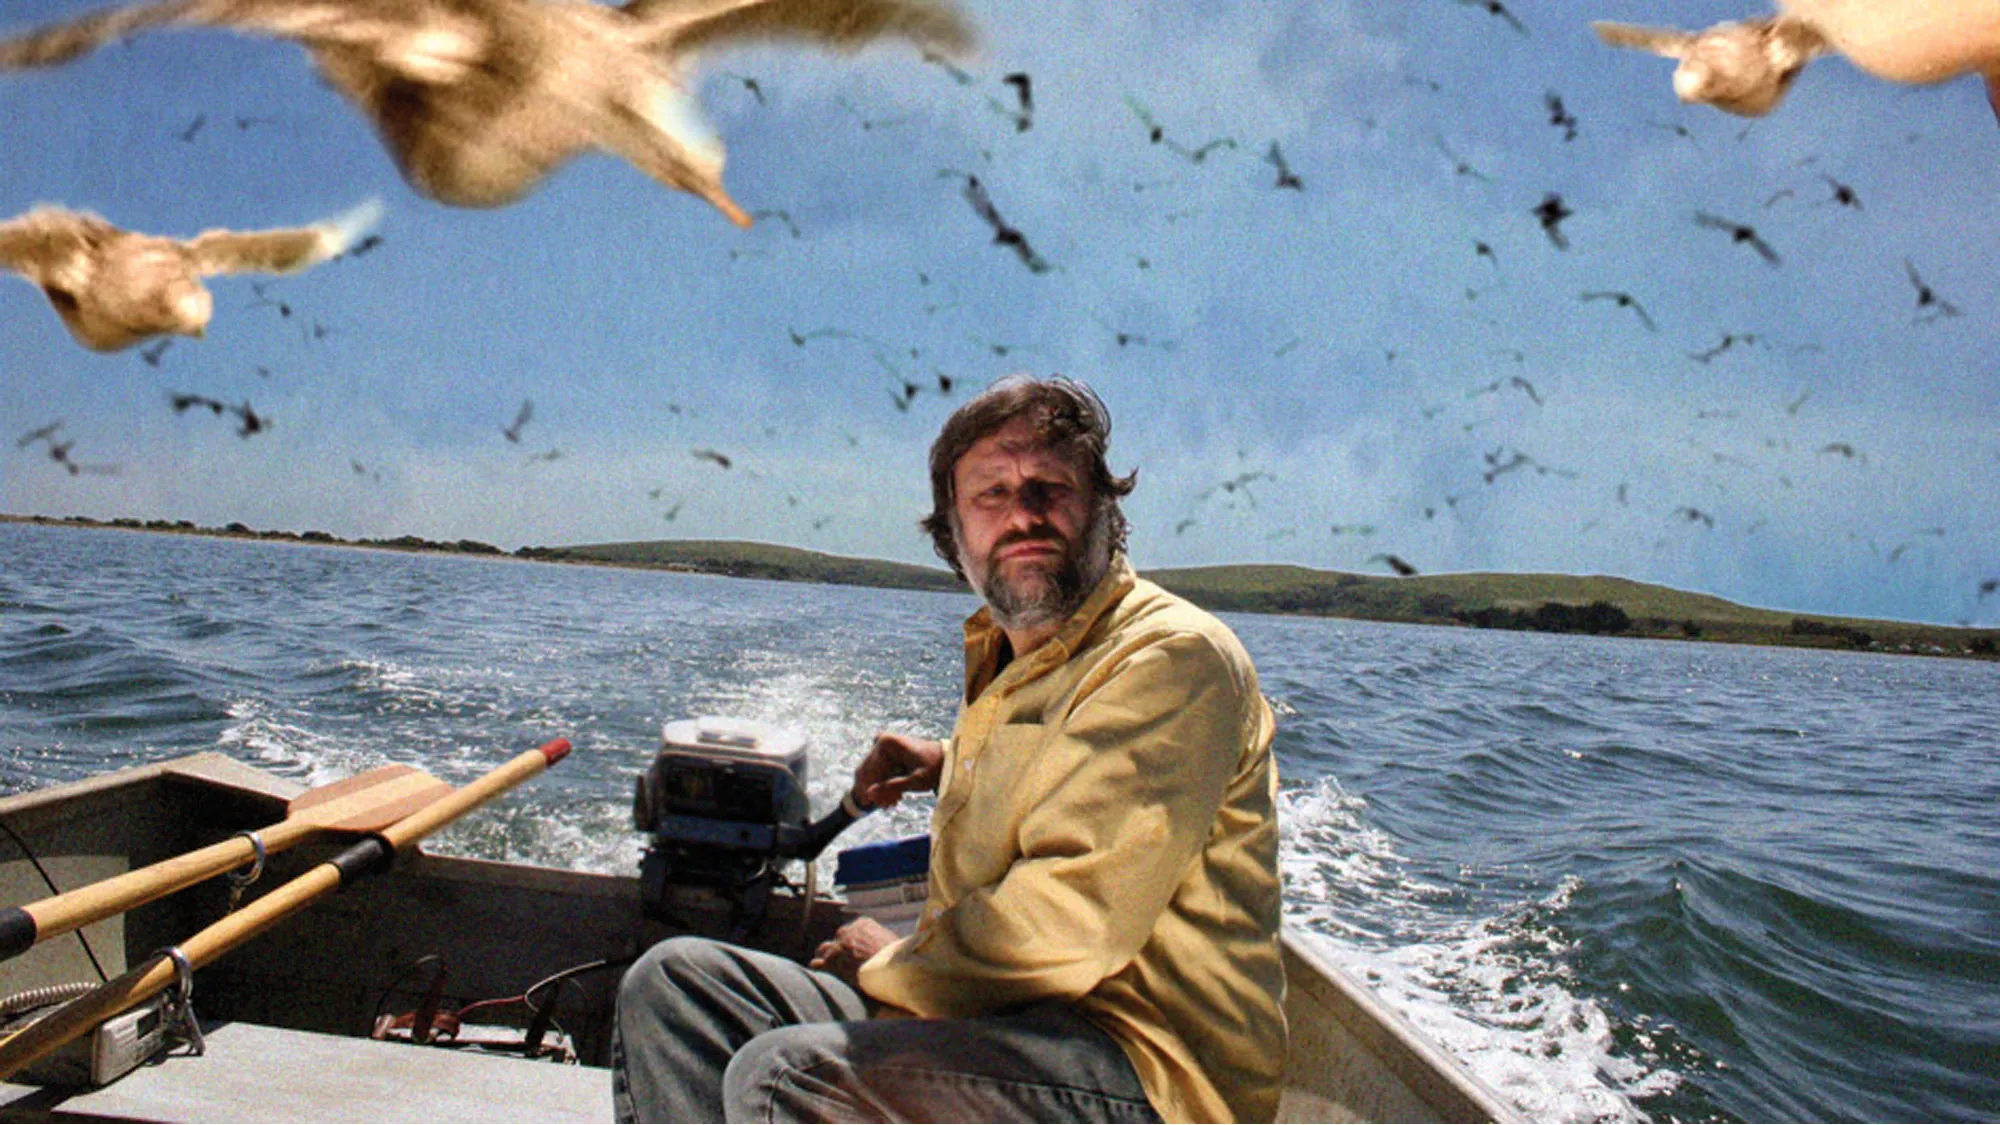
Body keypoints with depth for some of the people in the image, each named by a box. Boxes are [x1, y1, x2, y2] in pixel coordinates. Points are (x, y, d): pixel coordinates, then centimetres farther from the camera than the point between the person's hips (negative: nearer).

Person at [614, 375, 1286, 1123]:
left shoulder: (1170, 656, -15)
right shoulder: (1001, 657, 14)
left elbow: (1069, 927, -23)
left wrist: (893, 965, -8)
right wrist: (952, 765, 23)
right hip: (991, 1013, 9)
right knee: (673, 981, 2)